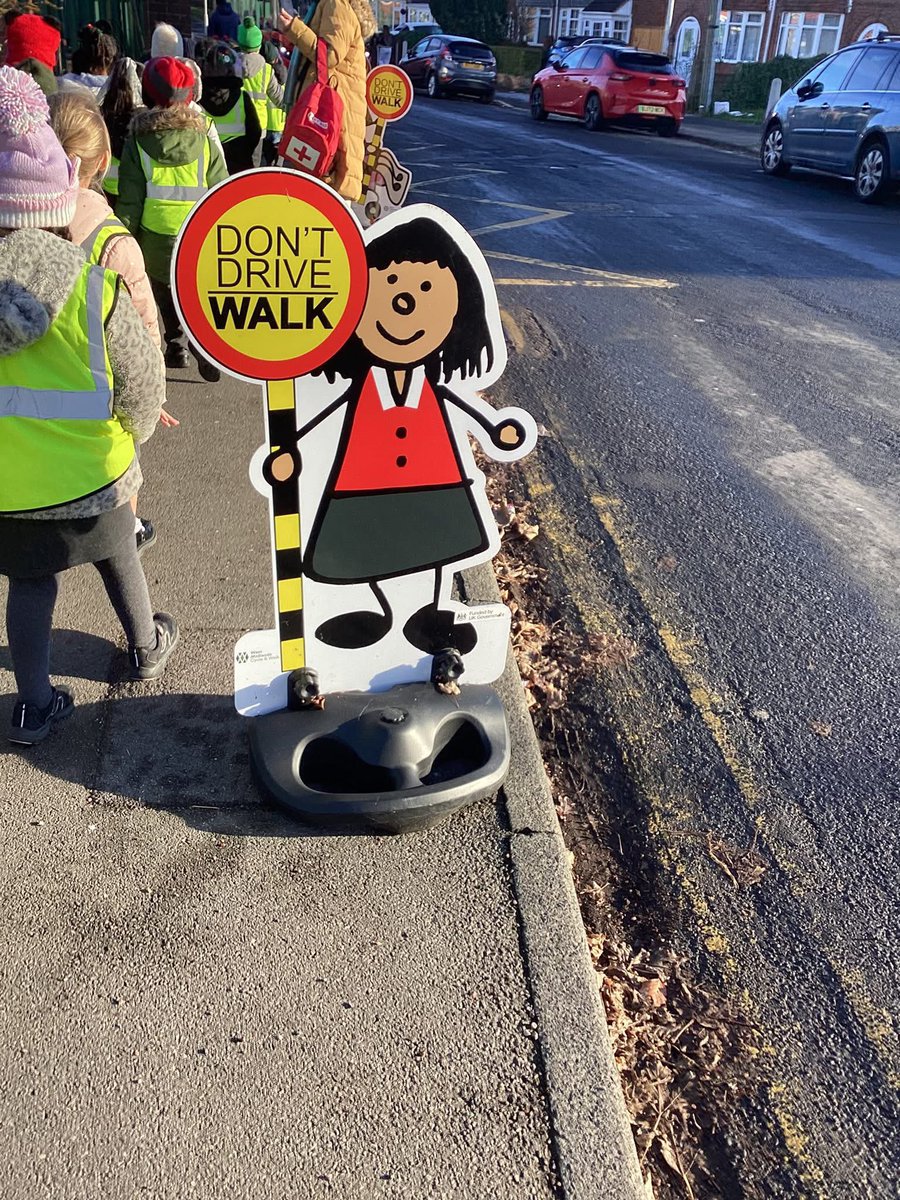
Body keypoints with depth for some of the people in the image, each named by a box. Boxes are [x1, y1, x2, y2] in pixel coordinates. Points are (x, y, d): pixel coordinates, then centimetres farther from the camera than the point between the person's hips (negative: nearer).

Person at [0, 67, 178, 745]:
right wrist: (128, 437, 7)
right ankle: (146, 648, 46)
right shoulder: (93, 287, -20)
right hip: (92, 477, -1)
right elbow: (143, 382, -13)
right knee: (119, 560, 23)